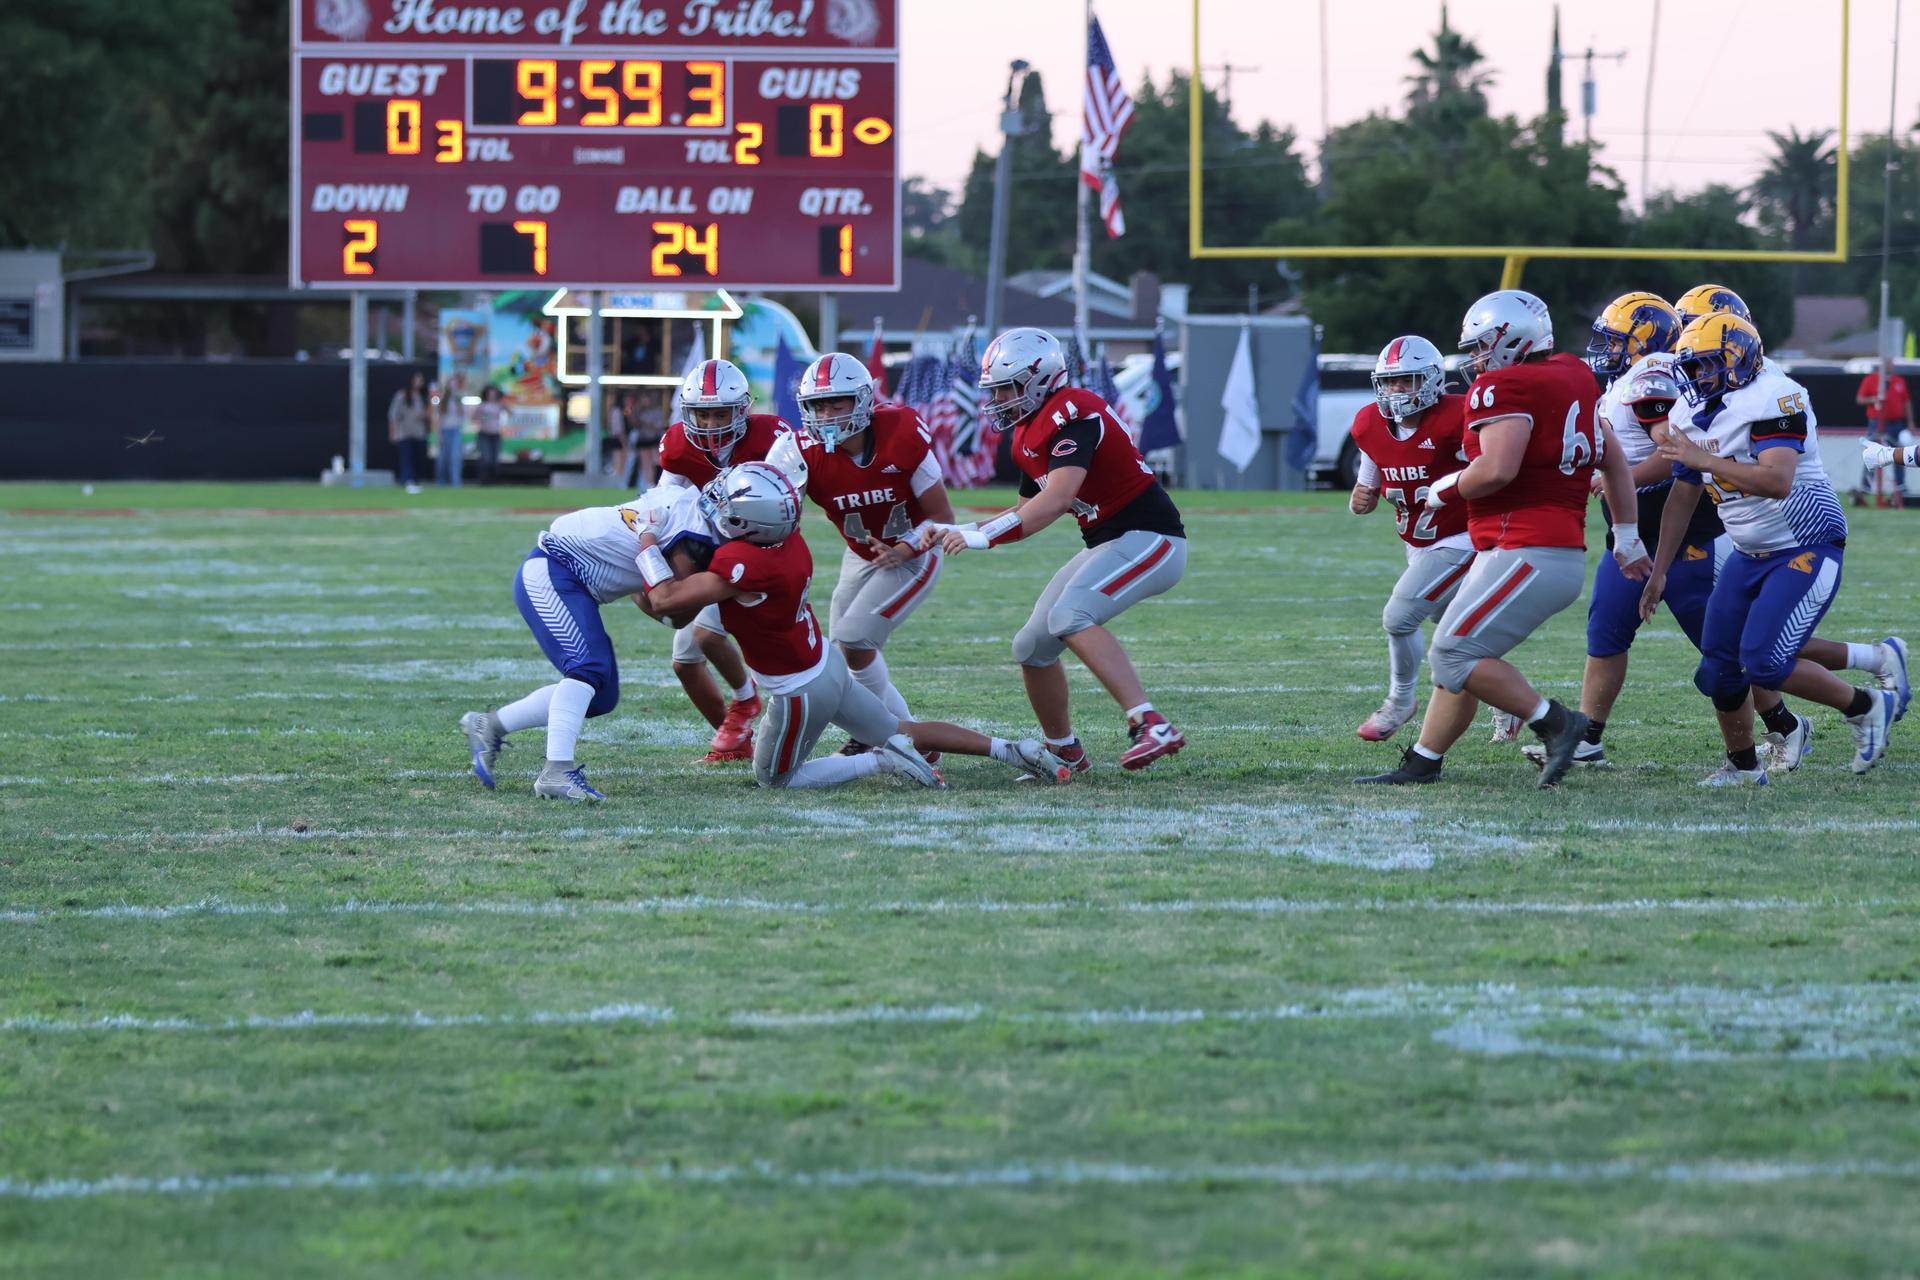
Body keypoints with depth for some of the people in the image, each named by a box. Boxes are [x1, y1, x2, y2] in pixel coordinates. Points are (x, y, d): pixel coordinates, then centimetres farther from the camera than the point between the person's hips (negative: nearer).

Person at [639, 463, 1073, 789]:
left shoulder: (744, 566, -33)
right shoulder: (789, 540, -8)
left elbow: (666, 599, -28)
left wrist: (645, 542, -16)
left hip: (801, 691, -8)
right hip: (828, 663, 8)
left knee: (774, 778, 15)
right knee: (902, 732, 26)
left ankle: (879, 762, -2)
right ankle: (1010, 750, 17)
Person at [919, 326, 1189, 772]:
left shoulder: (1074, 414, -19)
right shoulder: (1029, 433, 11)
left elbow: (1056, 499, -30)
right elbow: (1028, 510, 19)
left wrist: (982, 536, -30)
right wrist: (957, 531, 8)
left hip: (1148, 539, -10)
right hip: (1109, 544, 10)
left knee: (1069, 615, -30)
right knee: (1032, 647, 8)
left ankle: (1152, 726, -35)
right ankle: (1065, 753, 26)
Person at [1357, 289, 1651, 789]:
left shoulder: (1503, 387, -13)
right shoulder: (1571, 380, 16)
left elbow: (1497, 469, -26)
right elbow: (1614, 461, 22)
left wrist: (1447, 488, -6)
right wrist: (1628, 537, 30)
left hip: (1528, 555, -10)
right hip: (1566, 555, 10)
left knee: (1455, 654, -9)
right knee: (1459, 656, 14)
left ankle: (1553, 723, -9)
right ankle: (1421, 763, 18)